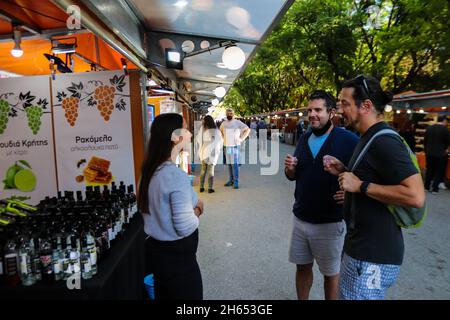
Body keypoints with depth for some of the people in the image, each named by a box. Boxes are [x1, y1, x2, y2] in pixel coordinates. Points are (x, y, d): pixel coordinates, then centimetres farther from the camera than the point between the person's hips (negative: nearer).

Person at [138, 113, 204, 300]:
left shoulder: (151, 170, 1)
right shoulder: (176, 175, -26)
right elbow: (185, 227, -26)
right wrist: (197, 209, -7)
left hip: (155, 249, 8)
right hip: (177, 257, -8)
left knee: (163, 295, 26)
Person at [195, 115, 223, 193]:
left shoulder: (202, 129, -6)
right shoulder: (216, 131, -8)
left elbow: (197, 139, 0)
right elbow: (221, 141, -1)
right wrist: (218, 149, 17)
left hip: (203, 152, 2)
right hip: (212, 153, -2)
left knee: (203, 170, 14)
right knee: (211, 171, 8)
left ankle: (201, 187, 17)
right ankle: (210, 188, 7)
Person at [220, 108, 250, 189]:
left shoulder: (237, 122, -5)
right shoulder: (223, 123, 11)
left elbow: (247, 129, -4)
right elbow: (220, 131, 30)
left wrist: (242, 139, -7)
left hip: (235, 146, -5)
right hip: (226, 146, 5)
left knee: (234, 164, -9)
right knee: (229, 164, 9)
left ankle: (236, 182, -5)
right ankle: (231, 180, 17)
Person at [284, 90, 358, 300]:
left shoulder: (348, 140, -12)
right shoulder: (304, 138, 5)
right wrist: (290, 168, -10)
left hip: (330, 223, -4)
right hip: (301, 218, 5)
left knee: (330, 273, 15)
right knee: (302, 267, 18)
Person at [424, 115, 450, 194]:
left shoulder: (429, 128, 4)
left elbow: (425, 141, 9)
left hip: (429, 153, 5)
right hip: (440, 154, -5)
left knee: (429, 170, 15)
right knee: (439, 171, 4)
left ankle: (427, 186, 19)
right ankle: (434, 188, 4)